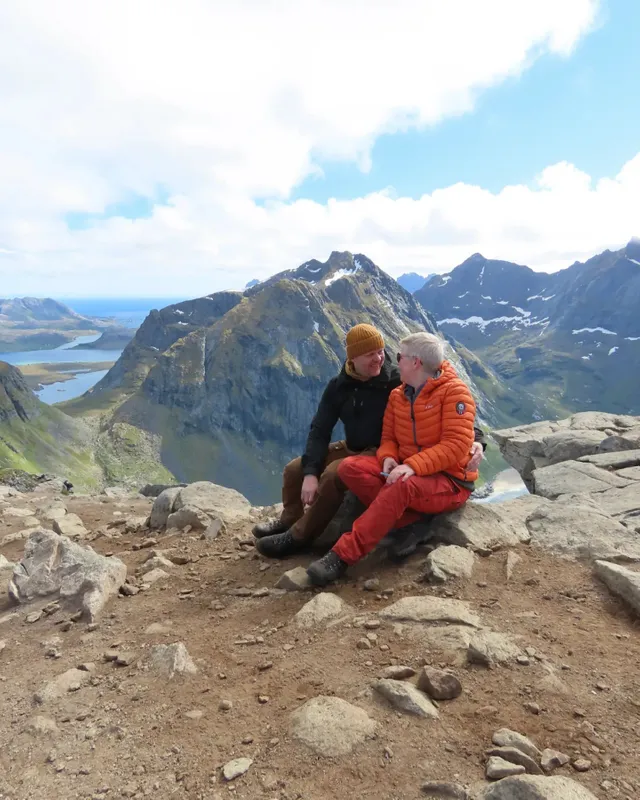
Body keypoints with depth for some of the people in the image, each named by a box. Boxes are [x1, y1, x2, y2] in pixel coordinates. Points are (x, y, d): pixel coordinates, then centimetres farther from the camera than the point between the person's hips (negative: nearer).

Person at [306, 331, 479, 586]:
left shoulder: (454, 391, -12)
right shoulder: (398, 395, 8)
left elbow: (457, 445, -21)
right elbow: (389, 438, 10)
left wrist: (413, 466, -31)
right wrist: (389, 458, -14)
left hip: (449, 480, -6)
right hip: (408, 470, 7)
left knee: (401, 486, -39)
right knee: (350, 467, -15)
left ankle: (341, 557, -34)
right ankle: (407, 517, -22)